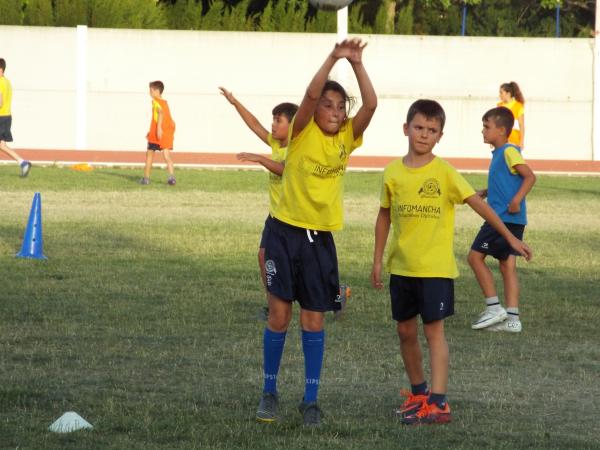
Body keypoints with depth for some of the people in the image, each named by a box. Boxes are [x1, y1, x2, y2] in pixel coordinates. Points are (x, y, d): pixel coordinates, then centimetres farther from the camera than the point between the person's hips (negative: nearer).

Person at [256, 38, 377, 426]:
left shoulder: (347, 139, 2)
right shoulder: (303, 133, -6)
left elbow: (371, 104, -12)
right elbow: (311, 94, -23)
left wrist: (357, 64, -20)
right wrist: (333, 59, -28)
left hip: (321, 237, 3)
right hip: (286, 232, -3)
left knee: (314, 320, 5)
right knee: (279, 314, 0)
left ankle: (311, 398, 11)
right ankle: (270, 392, 13)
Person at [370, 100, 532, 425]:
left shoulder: (444, 172, -7)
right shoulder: (393, 172, 4)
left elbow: (477, 203, -8)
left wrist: (509, 237, -11)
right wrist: (378, 260, 14)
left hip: (435, 267, -4)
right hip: (401, 266, 4)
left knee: (434, 330, -10)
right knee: (405, 331, 11)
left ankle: (438, 403, -14)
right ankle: (419, 393, 28)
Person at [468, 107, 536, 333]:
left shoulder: (509, 151, -13)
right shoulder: (499, 153, 17)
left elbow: (529, 176, -20)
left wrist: (516, 200, -28)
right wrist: (485, 192, 15)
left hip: (505, 217, -10)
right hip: (512, 220, 10)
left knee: (475, 256, -5)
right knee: (507, 265, 8)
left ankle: (494, 307, -5)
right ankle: (512, 318, 7)